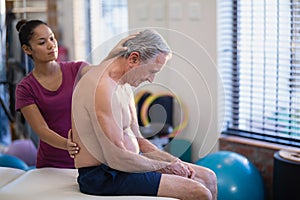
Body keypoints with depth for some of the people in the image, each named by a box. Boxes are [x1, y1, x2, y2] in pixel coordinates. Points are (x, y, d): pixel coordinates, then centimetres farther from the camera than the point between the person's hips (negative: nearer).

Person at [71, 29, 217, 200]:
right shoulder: (103, 89, -22)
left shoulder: (124, 83, 12)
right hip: (104, 176, -10)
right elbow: (117, 159, -26)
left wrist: (174, 161, 3)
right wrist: (165, 166, -13)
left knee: (208, 178, 8)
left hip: (129, 161, 10)